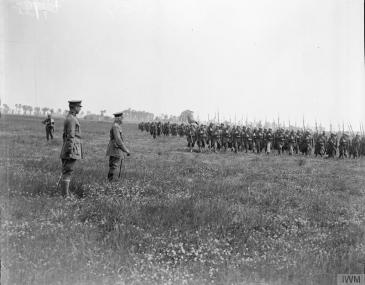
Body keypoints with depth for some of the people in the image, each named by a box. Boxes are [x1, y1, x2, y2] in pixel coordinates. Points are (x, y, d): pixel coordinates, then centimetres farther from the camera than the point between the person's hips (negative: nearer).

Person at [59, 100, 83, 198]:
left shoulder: (68, 118, 18)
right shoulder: (72, 119, -14)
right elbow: (71, 137, -20)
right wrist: (70, 152, -22)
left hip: (66, 151, 10)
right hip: (72, 150, -10)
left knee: (66, 172, 11)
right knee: (67, 172, -9)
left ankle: (66, 193, 17)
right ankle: (65, 195, -8)